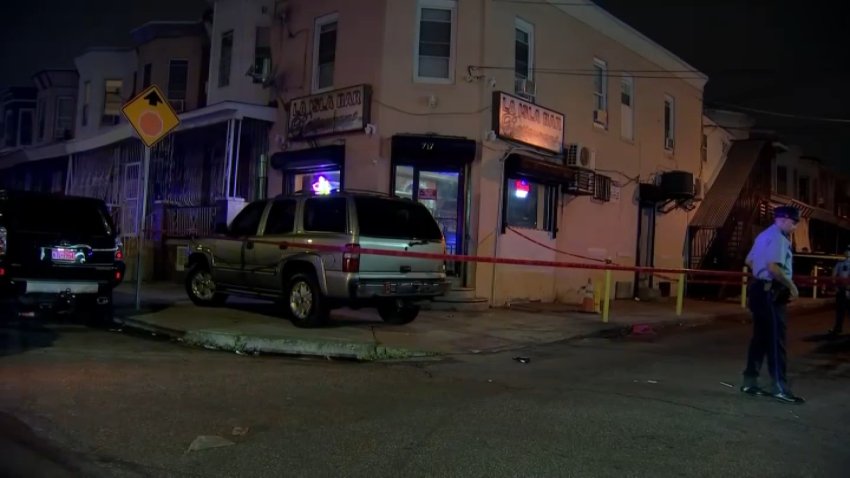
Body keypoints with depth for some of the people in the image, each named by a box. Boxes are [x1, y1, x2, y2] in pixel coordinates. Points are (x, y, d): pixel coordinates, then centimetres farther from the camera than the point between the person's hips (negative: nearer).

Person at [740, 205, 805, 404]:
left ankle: (750, 382, 17)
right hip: (771, 292, -10)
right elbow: (773, 267, -25)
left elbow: (749, 261, 25)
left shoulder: (765, 235, 18)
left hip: (760, 289, 10)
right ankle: (779, 387, 0)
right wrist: (791, 285, -16)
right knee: (775, 339, -5)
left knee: (761, 337, 13)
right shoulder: (778, 237, -14)